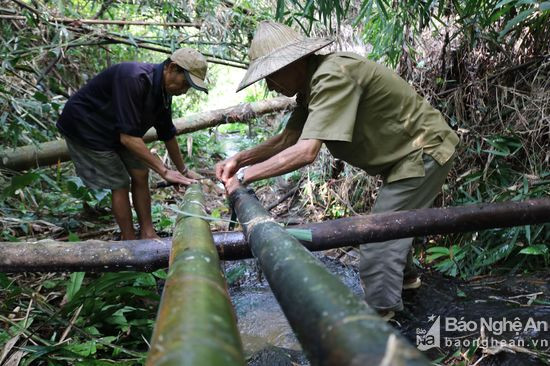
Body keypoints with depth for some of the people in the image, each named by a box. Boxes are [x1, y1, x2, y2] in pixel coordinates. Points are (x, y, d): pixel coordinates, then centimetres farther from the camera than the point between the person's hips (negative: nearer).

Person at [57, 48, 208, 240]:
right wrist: (164, 171, -34)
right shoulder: (134, 80, -34)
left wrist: (183, 171, 9)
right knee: (120, 184, -7)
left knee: (140, 175, 3)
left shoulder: (163, 90, -6)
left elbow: (168, 135, 5)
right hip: (85, 128, -8)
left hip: (115, 130, 8)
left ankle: (147, 235, 11)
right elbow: (128, 137, -37)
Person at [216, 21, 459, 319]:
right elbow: (288, 138, 4)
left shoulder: (332, 77, -30)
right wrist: (239, 159, -8)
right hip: (406, 153, 10)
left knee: (379, 238, -10)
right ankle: (405, 274, 49)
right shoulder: (311, 85, 2)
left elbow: (305, 152, -37)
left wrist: (244, 176, -30)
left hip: (423, 151, -10)